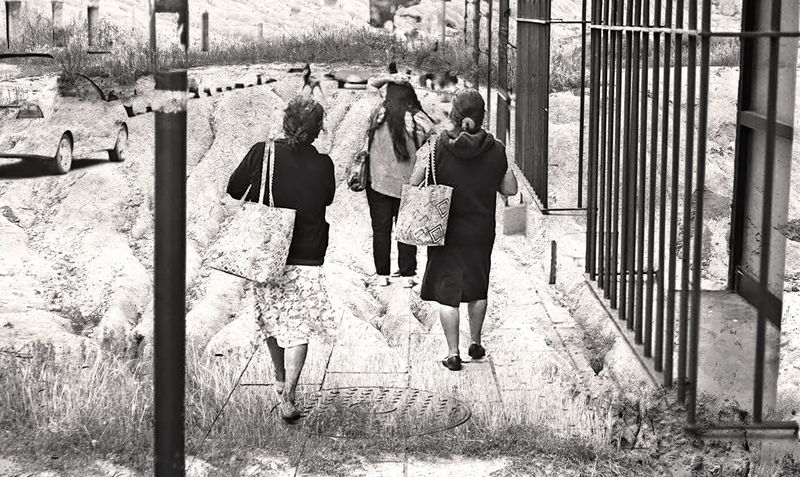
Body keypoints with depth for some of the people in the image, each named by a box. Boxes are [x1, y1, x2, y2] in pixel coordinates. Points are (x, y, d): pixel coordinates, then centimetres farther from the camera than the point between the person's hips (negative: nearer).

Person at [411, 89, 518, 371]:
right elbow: (510, 189, 1)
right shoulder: (495, 149, -7)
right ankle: (476, 343, 33)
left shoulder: (439, 147, -12)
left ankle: (453, 353, 6)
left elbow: (414, 183, -9)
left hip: (446, 231, -2)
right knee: (478, 289, 21)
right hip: (481, 231, 2)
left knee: (447, 293, 6)